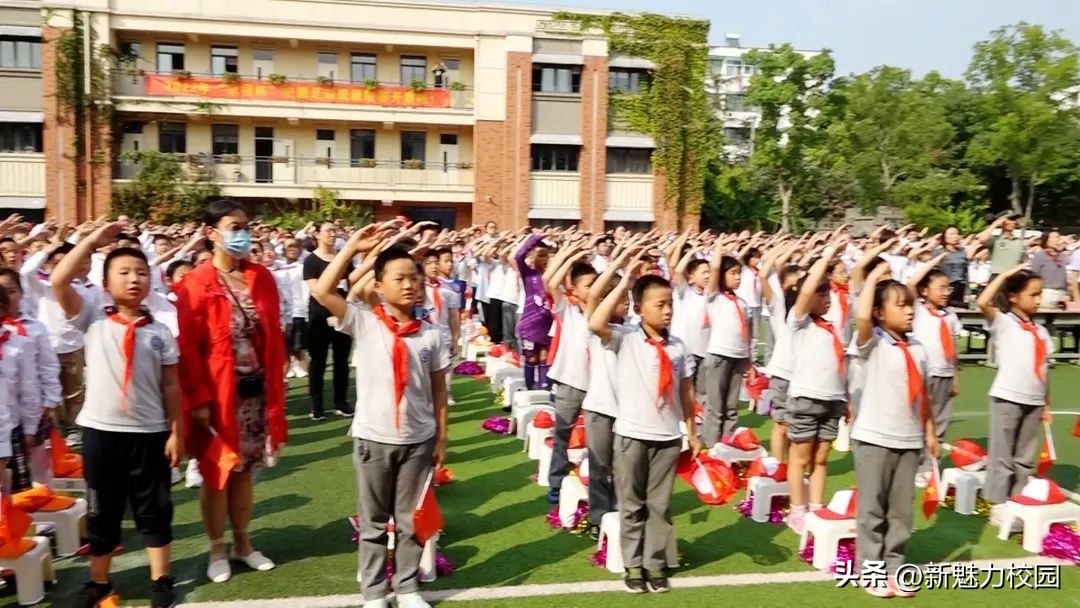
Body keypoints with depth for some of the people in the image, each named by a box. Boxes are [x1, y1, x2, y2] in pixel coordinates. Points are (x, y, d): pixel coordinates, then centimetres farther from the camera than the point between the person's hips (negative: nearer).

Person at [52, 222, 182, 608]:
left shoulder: (160, 332, 1)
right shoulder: (93, 320, 0)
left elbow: (171, 387, 2)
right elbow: (58, 281, -13)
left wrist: (176, 432, -2)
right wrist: (94, 240, -9)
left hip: (149, 432, 0)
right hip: (101, 429, 0)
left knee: (154, 510, 10)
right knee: (103, 512, 13)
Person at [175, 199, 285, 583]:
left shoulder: (262, 278, 4)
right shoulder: (196, 285, -10)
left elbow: (274, 336, 6)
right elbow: (188, 348, -11)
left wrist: (276, 389, 5)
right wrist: (199, 399, -14)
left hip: (257, 390, 4)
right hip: (218, 393, -4)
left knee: (246, 469, 16)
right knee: (217, 471, 9)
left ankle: (243, 544, 31)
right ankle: (217, 550, 25)